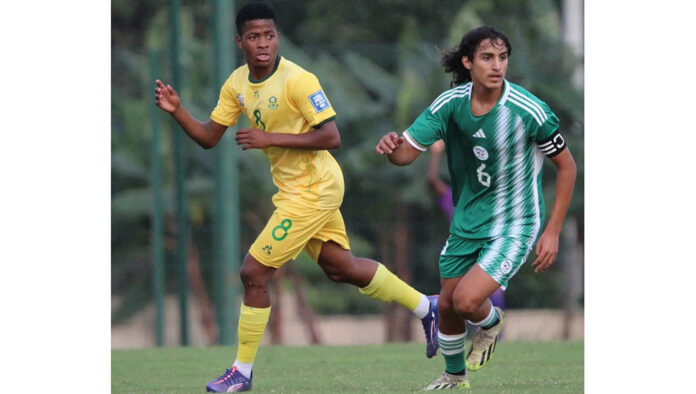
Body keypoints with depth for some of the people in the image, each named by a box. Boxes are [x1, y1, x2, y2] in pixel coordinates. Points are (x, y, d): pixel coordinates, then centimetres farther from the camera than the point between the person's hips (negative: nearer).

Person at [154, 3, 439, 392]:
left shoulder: (298, 80, -21)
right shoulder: (238, 84, 3)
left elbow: (331, 137, -23)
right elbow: (210, 137, 8)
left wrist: (271, 138, -27)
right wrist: (177, 111, -9)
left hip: (312, 191, -9)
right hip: (294, 188, 9)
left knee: (254, 272, -8)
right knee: (341, 268, 19)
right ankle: (427, 307, 34)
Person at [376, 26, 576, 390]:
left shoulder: (530, 111, -21)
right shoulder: (450, 104, -11)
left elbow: (567, 166, -9)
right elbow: (407, 152, -12)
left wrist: (552, 232, -11)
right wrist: (392, 147, -38)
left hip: (514, 225, -5)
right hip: (466, 221, 5)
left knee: (467, 300, -21)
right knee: (447, 305, 13)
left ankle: (491, 323, 17)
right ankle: (455, 377, 42)